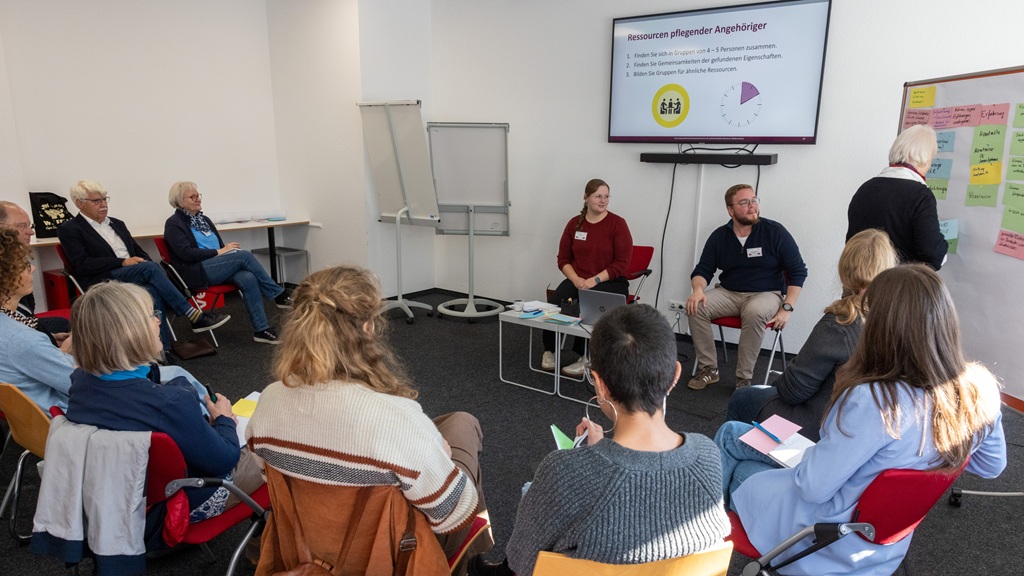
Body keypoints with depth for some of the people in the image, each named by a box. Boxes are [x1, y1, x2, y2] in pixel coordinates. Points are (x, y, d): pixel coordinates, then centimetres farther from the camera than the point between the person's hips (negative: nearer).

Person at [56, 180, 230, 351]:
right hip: (105, 282, -5)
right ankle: (193, 315, -32)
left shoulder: (117, 224, 23)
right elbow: (83, 265, -7)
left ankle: (164, 349, -37)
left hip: (136, 276, 5)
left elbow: (139, 251, 23)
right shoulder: (69, 230, 5)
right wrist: (123, 262, -15)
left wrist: (149, 266, -1)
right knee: (150, 267, -31)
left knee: (154, 293, -32)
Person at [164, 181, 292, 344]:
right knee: (244, 255, -28)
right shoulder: (174, 223, 2)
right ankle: (280, 295, -20)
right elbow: (185, 253, -12)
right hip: (198, 272, -6)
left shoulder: (204, 220, 22)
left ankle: (262, 329, -32)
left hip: (219, 267, 6)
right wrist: (218, 252, -16)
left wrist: (227, 248, -3)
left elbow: (220, 245, 22)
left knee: (248, 279, -29)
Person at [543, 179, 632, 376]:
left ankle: (587, 358, -18)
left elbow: (621, 264, -9)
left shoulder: (617, 223, -5)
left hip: (610, 282, -3)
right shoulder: (574, 223, 7)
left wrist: (594, 280, -18)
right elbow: (563, 259, 10)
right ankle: (549, 351, -7)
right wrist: (576, 279, -9)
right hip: (577, 280, 4)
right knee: (554, 303, -26)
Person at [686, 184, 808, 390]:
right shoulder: (719, 236, 2)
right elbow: (702, 270, 6)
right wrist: (698, 289, -19)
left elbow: (798, 272, -4)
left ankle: (744, 378, -22)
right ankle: (708, 369, -10)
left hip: (767, 294, -3)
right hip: (728, 293, 3)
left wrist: (787, 308, -15)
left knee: (755, 312, -37)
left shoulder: (775, 232, -7)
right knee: (696, 307, -24)